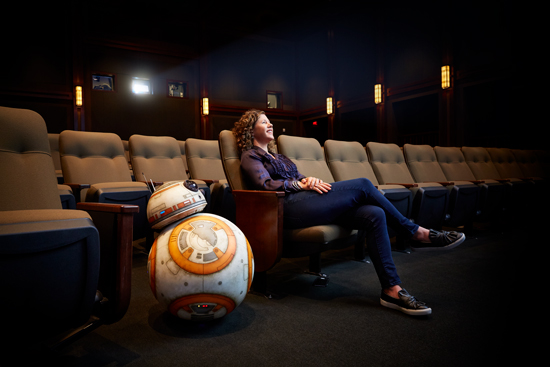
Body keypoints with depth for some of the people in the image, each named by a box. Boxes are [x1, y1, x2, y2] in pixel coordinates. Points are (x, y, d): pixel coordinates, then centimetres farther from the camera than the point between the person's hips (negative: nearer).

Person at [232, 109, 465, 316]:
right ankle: (417, 233, -6)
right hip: (290, 207, -8)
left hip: (305, 200, 8)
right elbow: (265, 184, -8)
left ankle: (391, 290, -16)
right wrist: (300, 184, -11)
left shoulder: (276, 156, 34)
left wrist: (309, 180, 0)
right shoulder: (250, 155, 10)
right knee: (363, 185, -19)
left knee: (374, 214, -15)